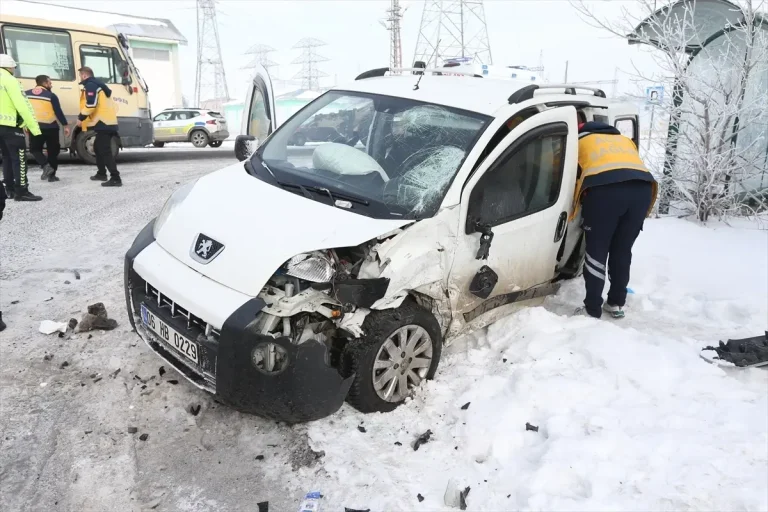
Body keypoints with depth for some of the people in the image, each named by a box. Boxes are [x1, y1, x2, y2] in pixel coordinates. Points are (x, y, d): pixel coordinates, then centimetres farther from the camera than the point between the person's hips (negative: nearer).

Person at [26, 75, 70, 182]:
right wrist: (65, 126, 1)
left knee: (35, 149, 16)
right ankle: (52, 175, 11)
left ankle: (46, 166, -9)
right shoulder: (51, 96, -4)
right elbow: (58, 112, -6)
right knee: (53, 151, 11)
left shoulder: (27, 94, 7)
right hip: (50, 127, -2)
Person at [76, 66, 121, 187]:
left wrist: (81, 118, -10)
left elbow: (91, 104, -20)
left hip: (103, 123, -11)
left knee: (105, 151, -14)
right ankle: (101, 173, 32)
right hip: (107, 122, 11)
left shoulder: (90, 85, -8)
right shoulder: (97, 84, 24)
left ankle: (115, 179, -20)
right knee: (98, 147, 23)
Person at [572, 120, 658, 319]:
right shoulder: (625, 140, 39)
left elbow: (574, 177, 26)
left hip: (604, 189, -4)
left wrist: (577, 208, 37)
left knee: (596, 251, 5)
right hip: (642, 188, 4)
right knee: (623, 251, 16)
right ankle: (616, 304, 24)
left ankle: (593, 309, 6)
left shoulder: (580, 141, 28)